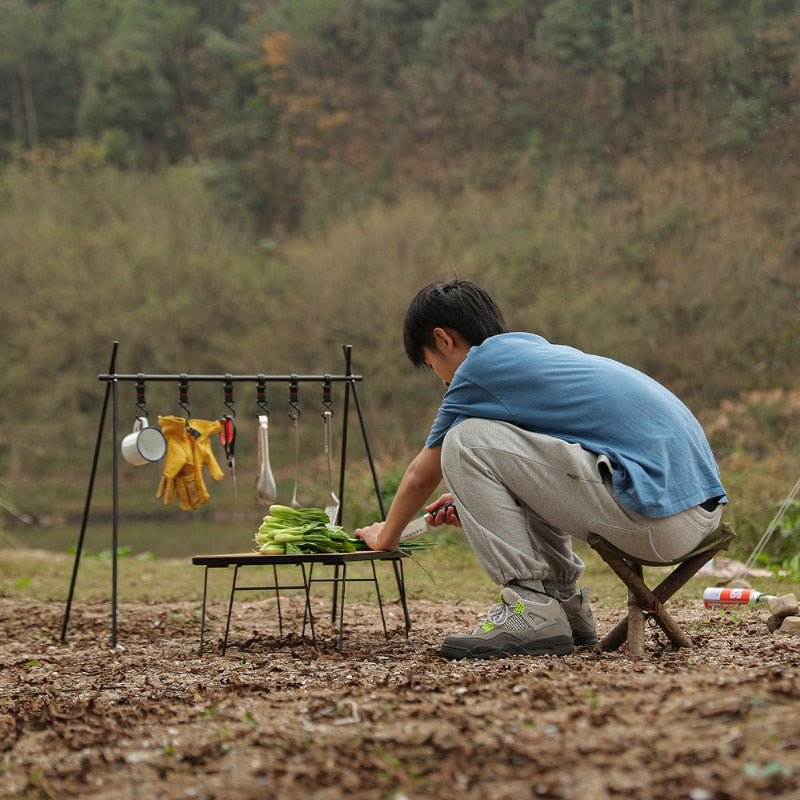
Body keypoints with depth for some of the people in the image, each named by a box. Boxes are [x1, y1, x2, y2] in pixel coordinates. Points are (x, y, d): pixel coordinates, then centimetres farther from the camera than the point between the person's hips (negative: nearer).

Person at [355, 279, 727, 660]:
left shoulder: (481, 363, 1)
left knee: (465, 441, -5)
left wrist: (386, 536, 29)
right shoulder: (547, 352, 23)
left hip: (657, 522, -9)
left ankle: (532, 610, -4)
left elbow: (422, 475, 14)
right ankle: (563, 601, 23)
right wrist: (476, 499, 42)